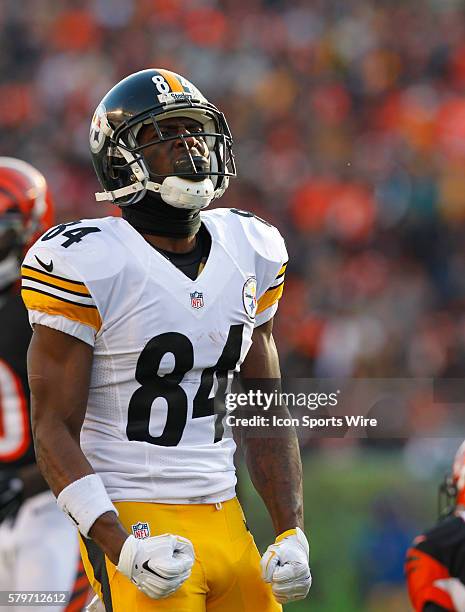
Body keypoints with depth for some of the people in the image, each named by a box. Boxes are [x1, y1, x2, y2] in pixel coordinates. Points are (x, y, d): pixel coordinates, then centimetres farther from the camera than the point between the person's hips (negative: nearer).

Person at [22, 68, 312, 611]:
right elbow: (55, 429, -11)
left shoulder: (250, 252, 10)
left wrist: (291, 533, 7)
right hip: (134, 521, -6)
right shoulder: (88, 265, -10)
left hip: (224, 521, 6)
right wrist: (122, 548, -21)